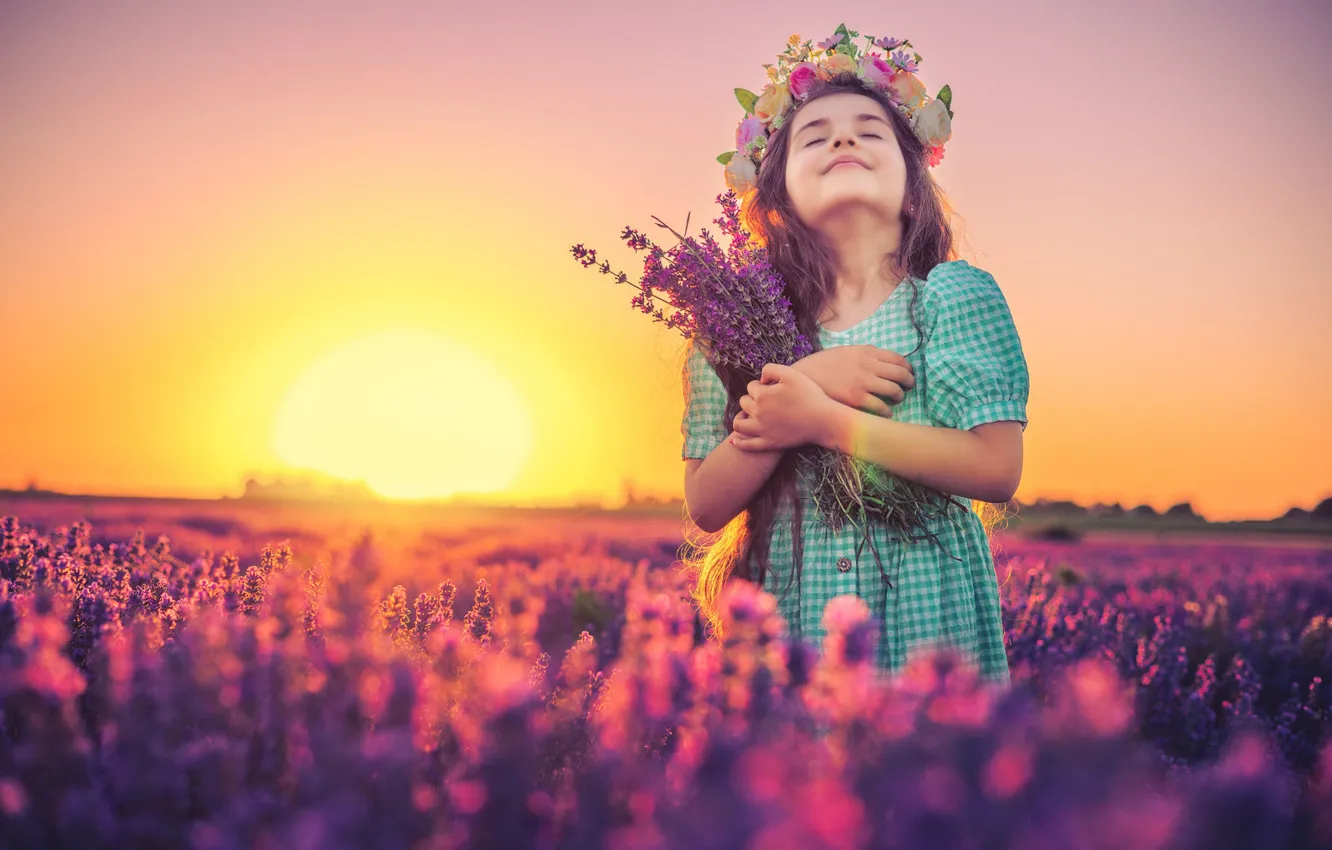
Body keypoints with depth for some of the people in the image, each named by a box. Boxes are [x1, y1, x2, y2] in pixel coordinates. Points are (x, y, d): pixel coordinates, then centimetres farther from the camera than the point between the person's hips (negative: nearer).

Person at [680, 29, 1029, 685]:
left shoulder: (956, 294, -1)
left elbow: (997, 470, -11)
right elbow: (705, 506, -3)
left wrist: (823, 421, -16)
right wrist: (810, 382, -15)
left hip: (926, 613, -1)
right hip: (784, 619, 1)